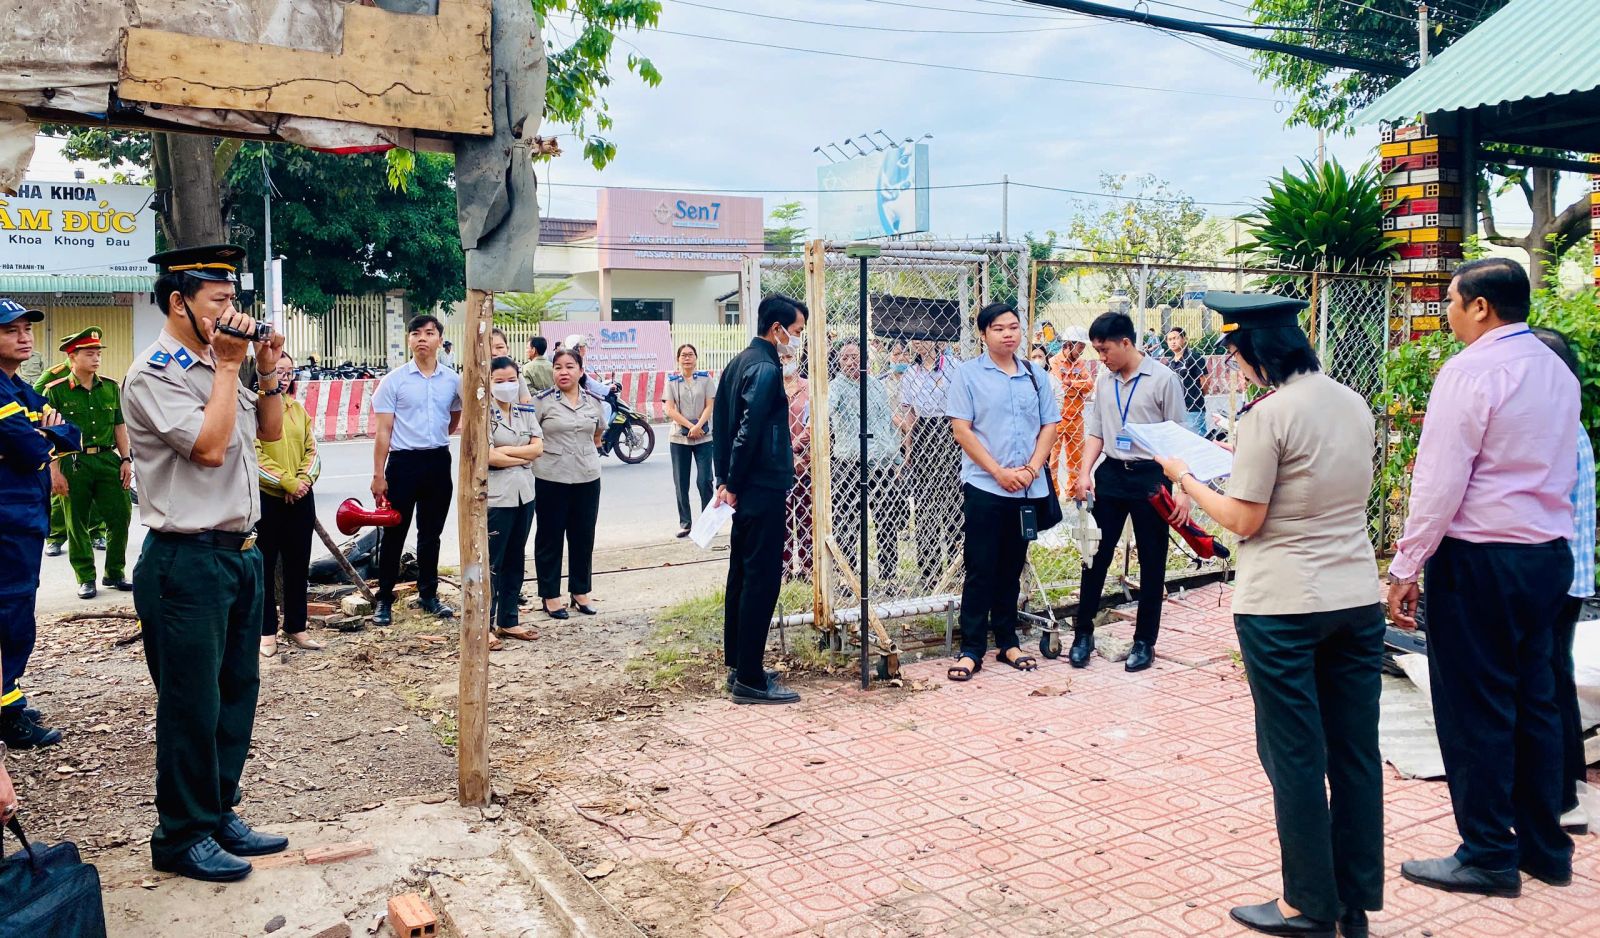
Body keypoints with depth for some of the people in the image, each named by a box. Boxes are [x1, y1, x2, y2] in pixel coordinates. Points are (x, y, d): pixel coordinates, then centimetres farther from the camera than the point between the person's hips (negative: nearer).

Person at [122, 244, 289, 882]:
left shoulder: (216, 366, 12)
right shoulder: (154, 374, -13)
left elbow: (269, 430, 20)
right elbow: (209, 445, -23)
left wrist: (266, 371, 5)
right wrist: (229, 365, -15)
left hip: (240, 553, 9)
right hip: (187, 562, -8)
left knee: (236, 692, 15)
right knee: (192, 704, 2)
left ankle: (219, 815, 28)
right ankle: (181, 837, 17)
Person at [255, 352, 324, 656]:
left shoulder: (298, 409, 12)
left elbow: (312, 450, 9)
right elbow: (254, 456, -13)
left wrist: (304, 479, -8)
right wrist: (287, 482, -16)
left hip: (301, 499, 5)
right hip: (265, 498, -5)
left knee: (298, 563, 10)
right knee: (264, 565, 5)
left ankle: (296, 627, 20)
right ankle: (267, 631, 13)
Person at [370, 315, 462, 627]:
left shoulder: (453, 380, 3)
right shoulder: (394, 380, -5)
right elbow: (383, 431, -6)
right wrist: (378, 475, -10)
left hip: (439, 461, 3)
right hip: (403, 461, -3)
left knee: (431, 533, 13)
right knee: (394, 534, 3)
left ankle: (428, 594, 25)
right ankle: (384, 599, 12)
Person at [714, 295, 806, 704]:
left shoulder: (739, 363, 14)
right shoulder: (766, 367, -15)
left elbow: (722, 422, 16)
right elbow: (749, 429, -22)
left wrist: (726, 479, 14)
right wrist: (734, 484, -13)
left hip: (744, 489, 10)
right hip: (763, 489, -10)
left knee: (742, 575, 14)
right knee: (762, 579, -6)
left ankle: (738, 666, 23)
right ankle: (749, 680, -1)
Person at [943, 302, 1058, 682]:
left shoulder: (1035, 375, 10)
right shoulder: (969, 373, -2)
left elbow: (1049, 426, 10)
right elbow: (961, 429, -8)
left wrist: (1032, 469, -6)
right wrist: (999, 471, -13)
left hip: (1027, 490, 4)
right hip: (984, 487, -4)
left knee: (1011, 569, 13)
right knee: (980, 571, -1)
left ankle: (1007, 643, 22)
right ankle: (971, 650, 5)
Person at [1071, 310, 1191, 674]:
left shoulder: (1163, 379, -8)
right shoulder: (1104, 382, 8)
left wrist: (1183, 488, -13)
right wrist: (1084, 472, -1)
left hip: (1150, 476, -4)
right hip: (1111, 474, 4)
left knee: (1152, 561, 6)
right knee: (1097, 554, 6)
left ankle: (1145, 641, 18)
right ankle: (1083, 633, 18)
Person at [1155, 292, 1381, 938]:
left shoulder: (1269, 414, -15)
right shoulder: (1353, 404, 8)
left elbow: (1245, 520, -13)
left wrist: (1186, 478, 1)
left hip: (1283, 606, -7)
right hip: (1357, 599, 7)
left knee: (1295, 755, 5)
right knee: (1355, 751, 12)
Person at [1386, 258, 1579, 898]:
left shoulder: (1469, 372, -15)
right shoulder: (1557, 372, 12)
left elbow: (1439, 483, -18)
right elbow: (1564, 473, 19)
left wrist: (1405, 569, -13)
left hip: (1479, 559, -8)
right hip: (1550, 555, 9)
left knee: (1473, 707, 2)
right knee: (1534, 700, 16)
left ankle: (1489, 857, 11)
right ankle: (1545, 846, 27)